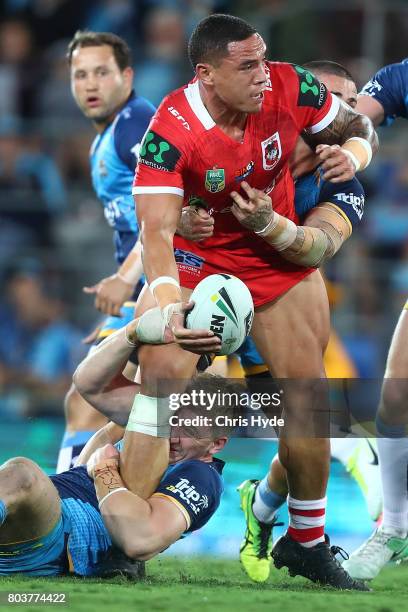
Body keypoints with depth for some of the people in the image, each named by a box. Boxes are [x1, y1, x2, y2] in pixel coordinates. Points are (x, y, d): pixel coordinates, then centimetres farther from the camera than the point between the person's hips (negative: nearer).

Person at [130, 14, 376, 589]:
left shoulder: (290, 87, -19)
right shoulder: (171, 131, -30)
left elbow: (358, 126, 0)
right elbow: (157, 230, -36)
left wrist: (350, 153, -24)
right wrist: (167, 308, -52)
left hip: (281, 251, 4)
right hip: (195, 255, -3)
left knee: (306, 395, 2)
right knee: (161, 375, -20)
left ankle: (306, 541, 20)